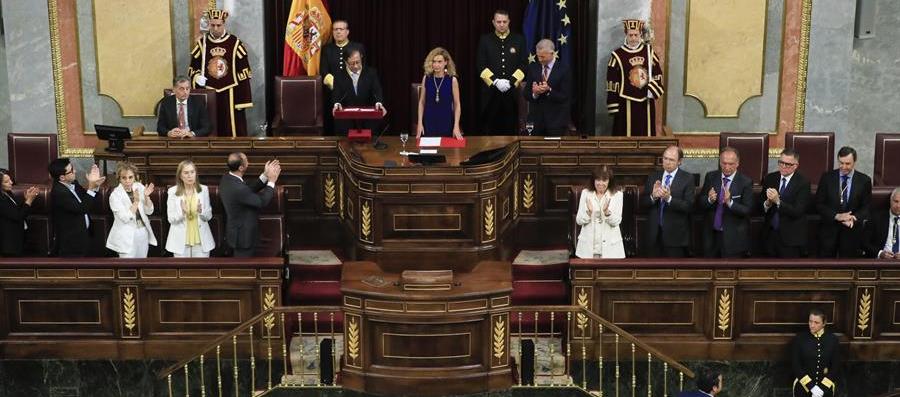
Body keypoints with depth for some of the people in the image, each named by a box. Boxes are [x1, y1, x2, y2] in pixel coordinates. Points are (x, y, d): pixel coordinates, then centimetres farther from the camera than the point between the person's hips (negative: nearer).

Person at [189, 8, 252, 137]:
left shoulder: (235, 43, -3)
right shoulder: (201, 43, 3)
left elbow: (244, 72, -2)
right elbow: (192, 68, 11)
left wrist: (243, 100, -7)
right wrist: (197, 76, -14)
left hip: (229, 95, -2)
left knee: (232, 129, 1)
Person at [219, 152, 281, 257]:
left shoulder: (227, 179, -5)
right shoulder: (238, 188, -33)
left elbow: (249, 189, 3)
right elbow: (262, 201, -21)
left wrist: (265, 176, -1)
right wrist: (271, 181, -11)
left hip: (236, 232, 9)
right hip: (243, 237, -9)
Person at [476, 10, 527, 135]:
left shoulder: (519, 39, 8)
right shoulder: (485, 40, 7)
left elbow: (524, 64, 3)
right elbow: (480, 65, 1)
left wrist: (511, 82, -10)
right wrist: (495, 81, -11)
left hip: (513, 90, 0)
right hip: (490, 90, 0)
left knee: (511, 128, 1)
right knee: (489, 129, 0)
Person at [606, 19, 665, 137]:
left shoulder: (649, 51, 5)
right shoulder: (617, 55, -6)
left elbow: (657, 73, 9)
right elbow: (612, 83, -5)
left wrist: (653, 90, -9)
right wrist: (613, 107, -8)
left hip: (646, 103, 3)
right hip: (626, 104, -3)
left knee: (646, 135, 9)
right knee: (626, 134, 1)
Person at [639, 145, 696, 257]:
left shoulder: (688, 178, -3)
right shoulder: (653, 177, 9)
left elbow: (689, 206, -12)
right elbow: (642, 203, 5)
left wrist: (669, 198, -26)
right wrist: (653, 197, -17)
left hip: (675, 235, -3)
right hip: (653, 234, 3)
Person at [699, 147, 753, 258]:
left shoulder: (745, 182, -9)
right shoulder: (711, 177, 1)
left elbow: (748, 210, -12)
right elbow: (700, 203, 4)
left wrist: (730, 202, -29)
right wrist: (709, 200, -19)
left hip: (734, 237, -3)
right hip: (711, 235, 3)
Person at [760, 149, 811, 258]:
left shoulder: (803, 183, -10)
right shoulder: (769, 179, 4)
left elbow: (798, 211, -18)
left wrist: (778, 202, -30)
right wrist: (767, 204, -17)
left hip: (791, 239, -4)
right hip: (770, 235, 4)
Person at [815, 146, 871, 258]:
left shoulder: (864, 180, 0)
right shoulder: (827, 177, -1)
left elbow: (867, 207, 1)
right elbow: (819, 203, -2)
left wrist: (854, 218, -19)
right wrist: (836, 216, -17)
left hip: (852, 230, 0)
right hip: (829, 229, 0)